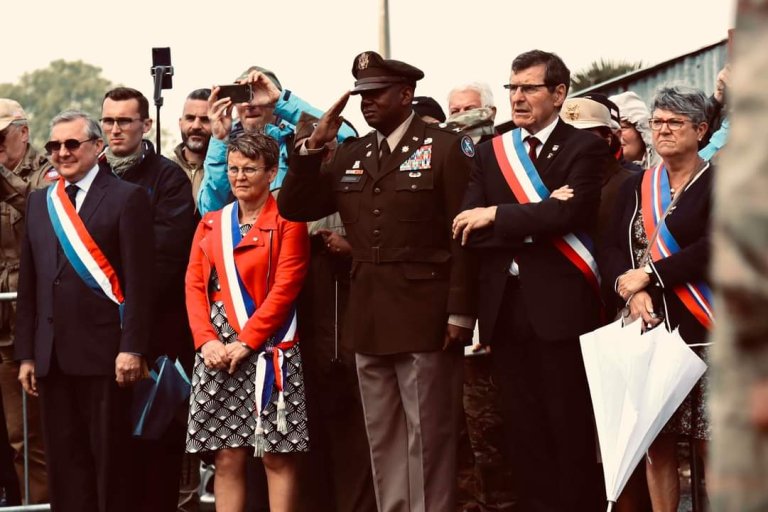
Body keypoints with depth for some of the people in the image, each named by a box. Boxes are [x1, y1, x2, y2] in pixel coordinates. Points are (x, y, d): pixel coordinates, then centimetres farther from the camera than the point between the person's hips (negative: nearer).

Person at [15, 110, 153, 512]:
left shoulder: (127, 198, -2)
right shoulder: (38, 202, 15)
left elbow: (139, 279, -7)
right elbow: (28, 284, 14)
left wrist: (132, 347, -14)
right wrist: (26, 353, 9)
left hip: (103, 353, -5)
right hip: (52, 355, 5)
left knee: (110, 458, -1)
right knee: (64, 460, 6)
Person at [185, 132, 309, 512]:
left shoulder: (287, 221, 0)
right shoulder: (210, 224, 16)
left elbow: (285, 288, -8)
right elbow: (195, 286, 9)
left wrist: (245, 342, -13)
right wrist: (207, 340, -7)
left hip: (269, 349, -4)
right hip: (218, 349, 4)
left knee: (278, 456, -4)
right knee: (227, 457, 2)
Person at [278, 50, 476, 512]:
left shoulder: (446, 148, -4)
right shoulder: (350, 155, 13)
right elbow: (294, 208, 11)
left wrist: (460, 313, -15)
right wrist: (314, 145, 0)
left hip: (425, 319, -6)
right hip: (370, 322, 6)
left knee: (428, 438, -1)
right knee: (383, 440, 11)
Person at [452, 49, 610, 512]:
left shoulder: (584, 148, 0)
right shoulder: (491, 153, 13)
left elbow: (571, 212, -17)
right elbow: (466, 229, 3)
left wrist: (498, 217, -9)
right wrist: (534, 227, -10)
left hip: (560, 305, -5)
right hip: (506, 306, 5)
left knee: (571, 426, -2)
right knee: (524, 430, 8)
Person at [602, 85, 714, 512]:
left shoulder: (719, 183, -1)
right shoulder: (636, 188, 15)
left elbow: (713, 249, -14)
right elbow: (613, 251, 9)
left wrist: (650, 275, -13)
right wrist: (633, 292, -10)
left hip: (702, 332, -5)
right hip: (650, 329, 5)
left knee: (713, 443, -6)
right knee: (657, 443, 3)